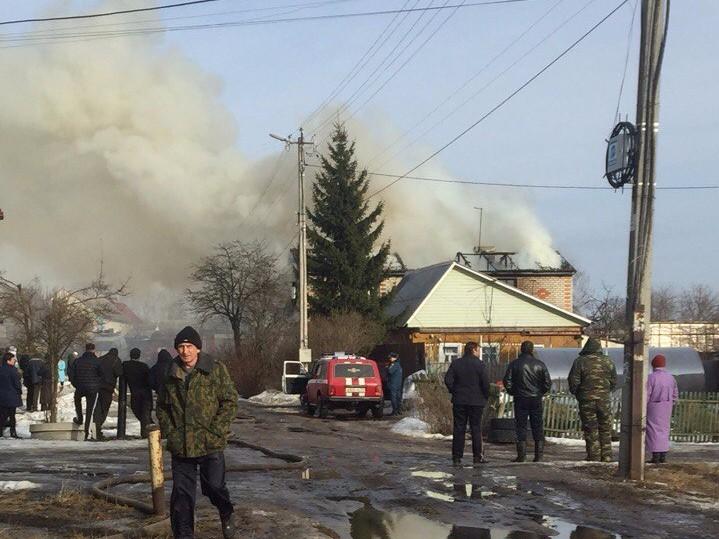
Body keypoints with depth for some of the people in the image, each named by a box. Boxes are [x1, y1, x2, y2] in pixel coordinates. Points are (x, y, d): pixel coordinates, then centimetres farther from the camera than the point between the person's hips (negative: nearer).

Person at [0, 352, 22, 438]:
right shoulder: (12, 370, -15)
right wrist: (20, 392, 1)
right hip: (12, 395, -5)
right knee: (12, 415, 3)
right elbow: (17, 383, -13)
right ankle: (13, 432, 4)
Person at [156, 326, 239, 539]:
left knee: (214, 486, -4)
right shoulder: (171, 375, 7)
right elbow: (162, 406, 19)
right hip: (180, 445, 4)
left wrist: (216, 430, -12)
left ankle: (226, 515, 28)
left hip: (210, 444, -3)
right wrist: (168, 431, 5)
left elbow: (230, 401, -5)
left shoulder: (216, 370, -5)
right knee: (181, 493, 5)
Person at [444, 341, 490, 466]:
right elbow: (485, 383, -11)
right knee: (476, 429, 6)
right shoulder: (480, 364, -7)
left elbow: (448, 380, -3)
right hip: (476, 402, -2)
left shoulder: (456, 363, 3)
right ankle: (477, 456, 7)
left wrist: (454, 392, 9)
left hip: (459, 401, 2)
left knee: (458, 429, 4)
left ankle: (456, 457, 1)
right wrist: (485, 397, 4)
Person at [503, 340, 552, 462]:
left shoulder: (514, 364, -3)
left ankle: (521, 455, -2)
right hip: (536, 399, 1)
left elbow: (507, 381, -6)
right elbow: (548, 382, 0)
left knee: (521, 426, 2)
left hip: (520, 399, -1)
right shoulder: (540, 364, 0)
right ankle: (539, 455, 6)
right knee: (537, 427, 8)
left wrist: (513, 393, 8)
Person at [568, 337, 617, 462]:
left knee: (591, 430, 4)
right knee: (605, 429, 9)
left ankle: (594, 457, 4)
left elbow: (573, 382, -7)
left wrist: (576, 394, 11)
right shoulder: (608, 362, 3)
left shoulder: (580, 362, -6)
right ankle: (606, 458, 8)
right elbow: (614, 382, 7)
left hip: (586, 401, -2)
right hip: (604, 400, 2)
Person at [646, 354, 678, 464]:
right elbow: (675, 395, 10)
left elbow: (646, 395, -14)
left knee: (654, 431, -1)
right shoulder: (671, 378, 4)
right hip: (667, 409, 5)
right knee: (664, 429, 13)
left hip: (653, 408, -5)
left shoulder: (651, 378, -14)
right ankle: (663, 456, 13)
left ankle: (656, 456, -5)